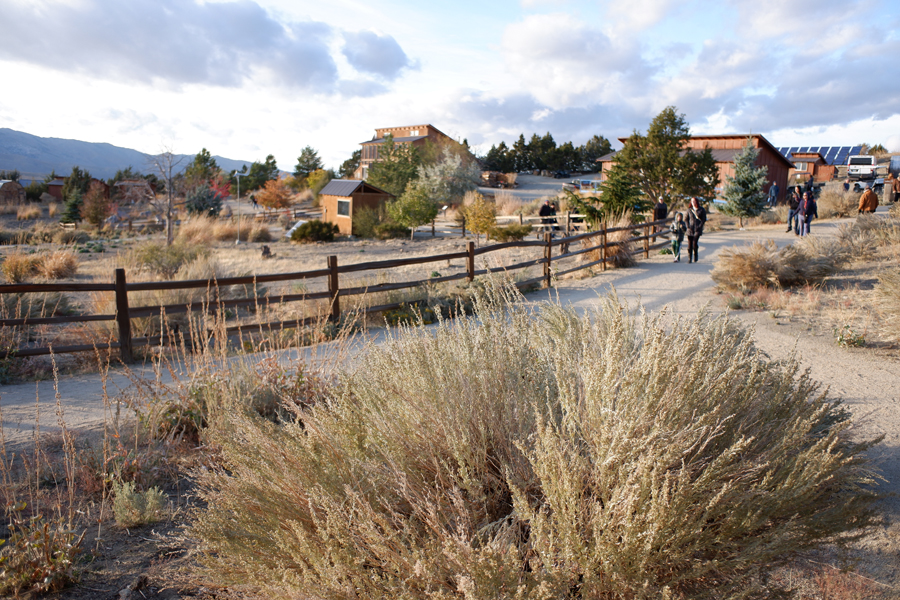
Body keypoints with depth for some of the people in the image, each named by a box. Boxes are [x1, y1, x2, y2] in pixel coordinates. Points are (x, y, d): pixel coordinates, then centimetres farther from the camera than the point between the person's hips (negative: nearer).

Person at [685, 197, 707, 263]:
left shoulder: (702, 210, 3)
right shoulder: (689, 210, 11)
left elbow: (704, 219, 2)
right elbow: (686, 219, 13)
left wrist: (699, 227, -8)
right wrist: (688, 226, 0)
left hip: (698, 229, -3)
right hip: (690, 229, 3)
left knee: (695, 243, -15)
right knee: (689, 244, -2)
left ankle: (695, 258, -1)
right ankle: (689, 259, 4)